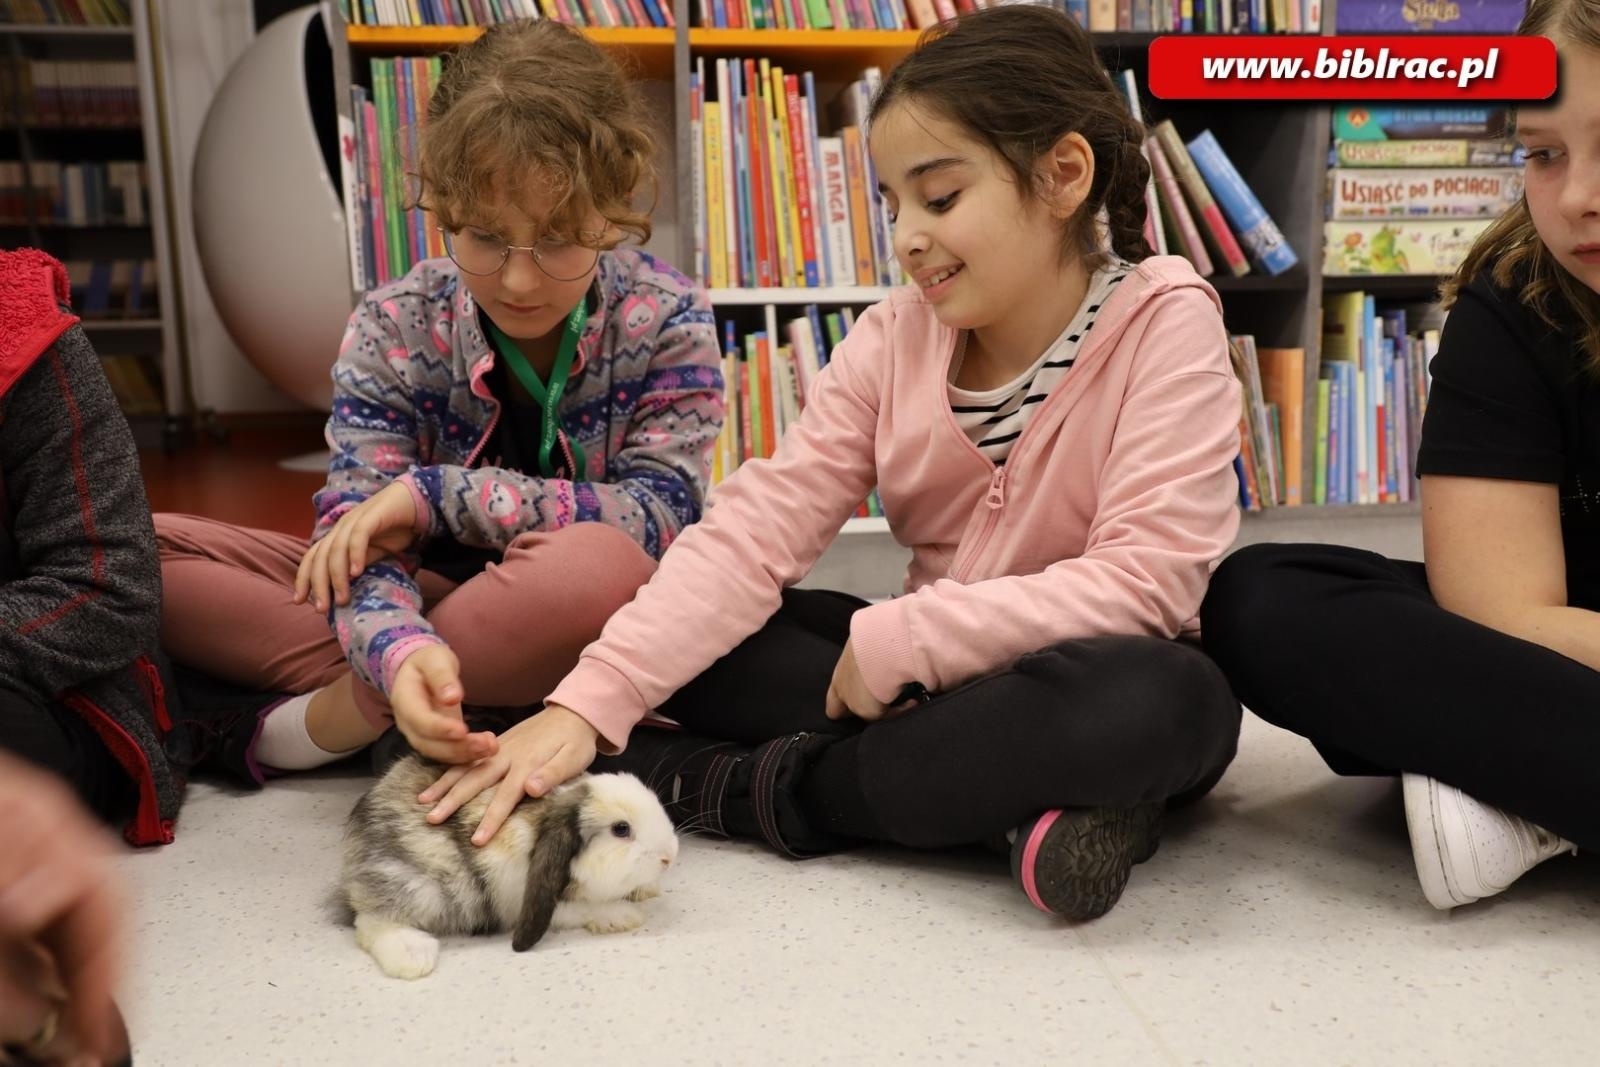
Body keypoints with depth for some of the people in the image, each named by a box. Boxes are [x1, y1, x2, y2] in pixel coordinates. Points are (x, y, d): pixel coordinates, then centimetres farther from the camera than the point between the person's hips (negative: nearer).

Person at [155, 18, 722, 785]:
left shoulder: (666, 321, -10)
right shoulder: (393, 329, -8)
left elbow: (660, 518, -19)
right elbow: (361, 534, -17)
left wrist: (435, 494, -22)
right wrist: (400, 650, -41)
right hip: (437, 605, 3)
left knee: (595, 567, -40)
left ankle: (309, 720, -22)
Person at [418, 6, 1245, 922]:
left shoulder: (1163, 323, -13)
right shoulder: (894, 341, -2)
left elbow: (1147, 579, -23)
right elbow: (755, 529, -12)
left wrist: (897, 638, -25)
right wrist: (587, 705, -23)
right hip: (936, 682, 4)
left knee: (1163, 700, -39)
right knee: (688, 637, -10)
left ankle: (737, 788, -23)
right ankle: (1015, 794, -22)